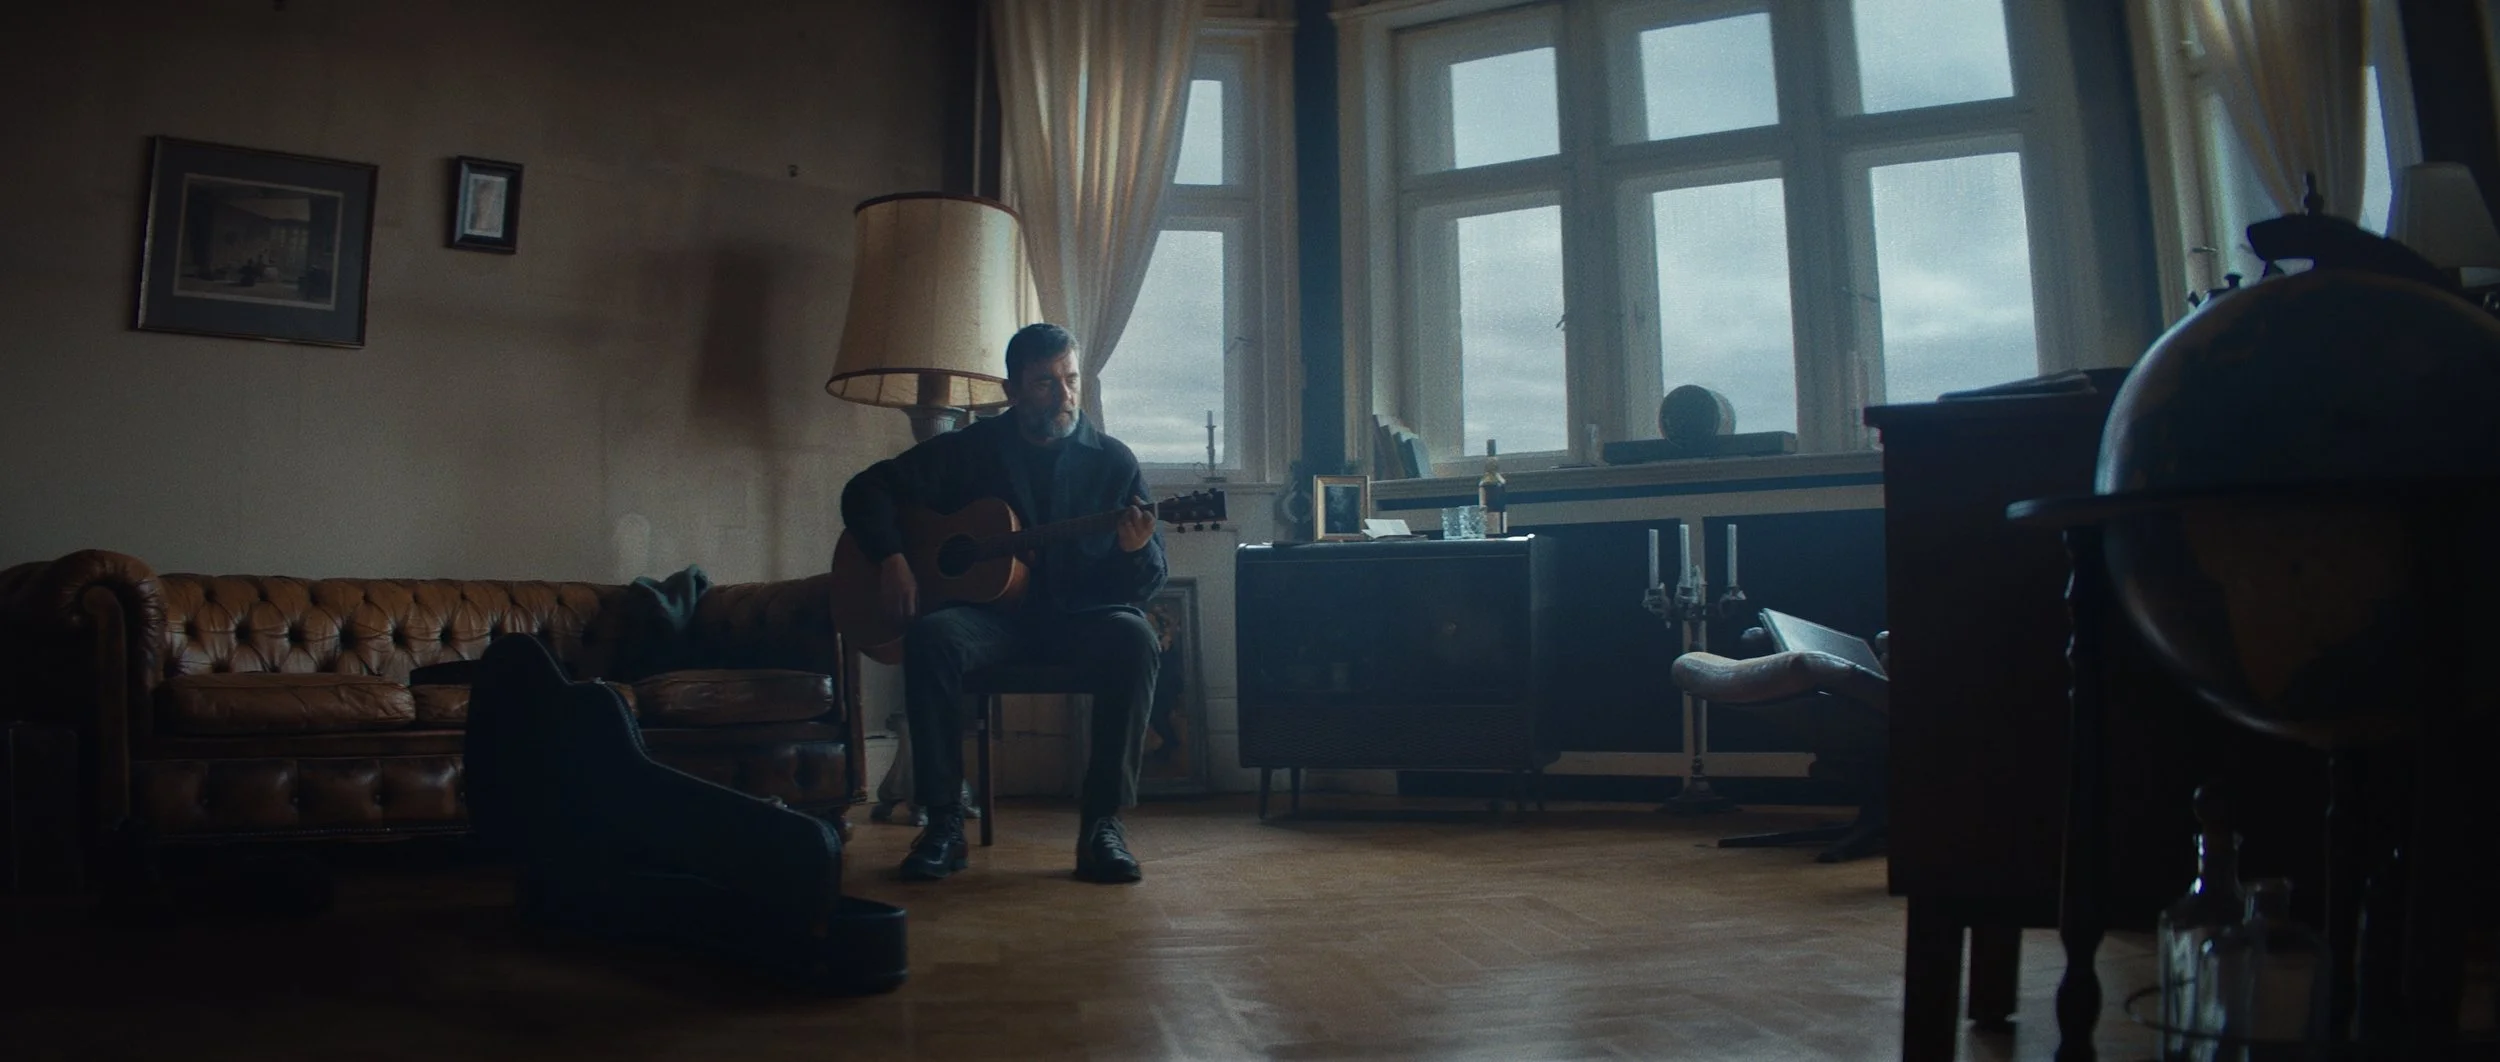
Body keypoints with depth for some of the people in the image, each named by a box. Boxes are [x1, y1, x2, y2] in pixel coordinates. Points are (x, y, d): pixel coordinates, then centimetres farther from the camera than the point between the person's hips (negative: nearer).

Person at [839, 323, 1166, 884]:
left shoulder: (1112, 460, 5)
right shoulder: (969, 449, 5)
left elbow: (1147, 582, 3)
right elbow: (867, 489, 7)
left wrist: (1136, 552, -22)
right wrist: (891, 558, -11)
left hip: (1079, 615, 0)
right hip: (989, 613, 0)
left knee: (1133, 638, -33)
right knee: (930, 637, -32)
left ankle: (1102, 821, -25)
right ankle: (944, 823, -22)